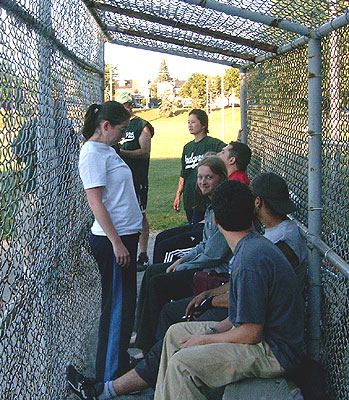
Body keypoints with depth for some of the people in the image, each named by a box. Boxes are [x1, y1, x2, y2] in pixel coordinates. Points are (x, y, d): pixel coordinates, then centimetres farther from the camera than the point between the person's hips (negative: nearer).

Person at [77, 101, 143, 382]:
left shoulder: (106, 149, 15)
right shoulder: (92, 154, -15)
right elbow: (95, 201, -20)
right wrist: (116, 242, -22)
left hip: (124, 235, 10)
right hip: (112, 239, -10)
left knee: (123, 302, 17)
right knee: (118, 304, -3)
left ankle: (119, 358, 31)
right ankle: (111, 376, 7)